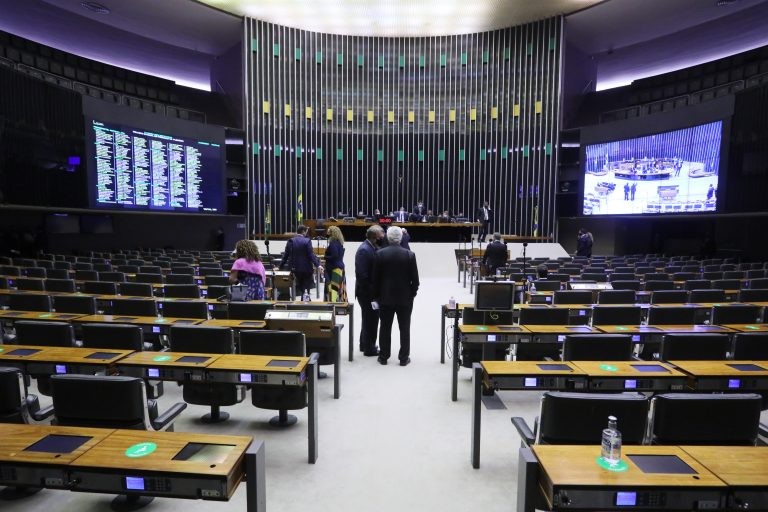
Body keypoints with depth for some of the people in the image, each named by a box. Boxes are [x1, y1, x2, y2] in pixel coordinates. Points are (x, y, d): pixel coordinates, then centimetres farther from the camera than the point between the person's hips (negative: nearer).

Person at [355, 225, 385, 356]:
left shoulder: (373, 248, 7)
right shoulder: (364, 250, -21)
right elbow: (361, 274, -25)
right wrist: (372, 290, -19)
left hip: (372, 291, 9)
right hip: (367, 292, -9)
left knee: (370, 319, 20)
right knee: (371, 320, 2)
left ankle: (365, 344, 35)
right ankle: (369, 348, 16)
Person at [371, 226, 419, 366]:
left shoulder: (380, 254, -7)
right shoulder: (410, 255, -8)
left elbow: (375, 278, -3)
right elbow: (415, 278, -5)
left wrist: (375, 296, 5)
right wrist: (412, 293, 9)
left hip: (385, 297, 1)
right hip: (405, 297, 0)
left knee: (385, 328, 10)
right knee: (404, 328, 8)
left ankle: (383, 357, 18)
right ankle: (404, 358, 14)